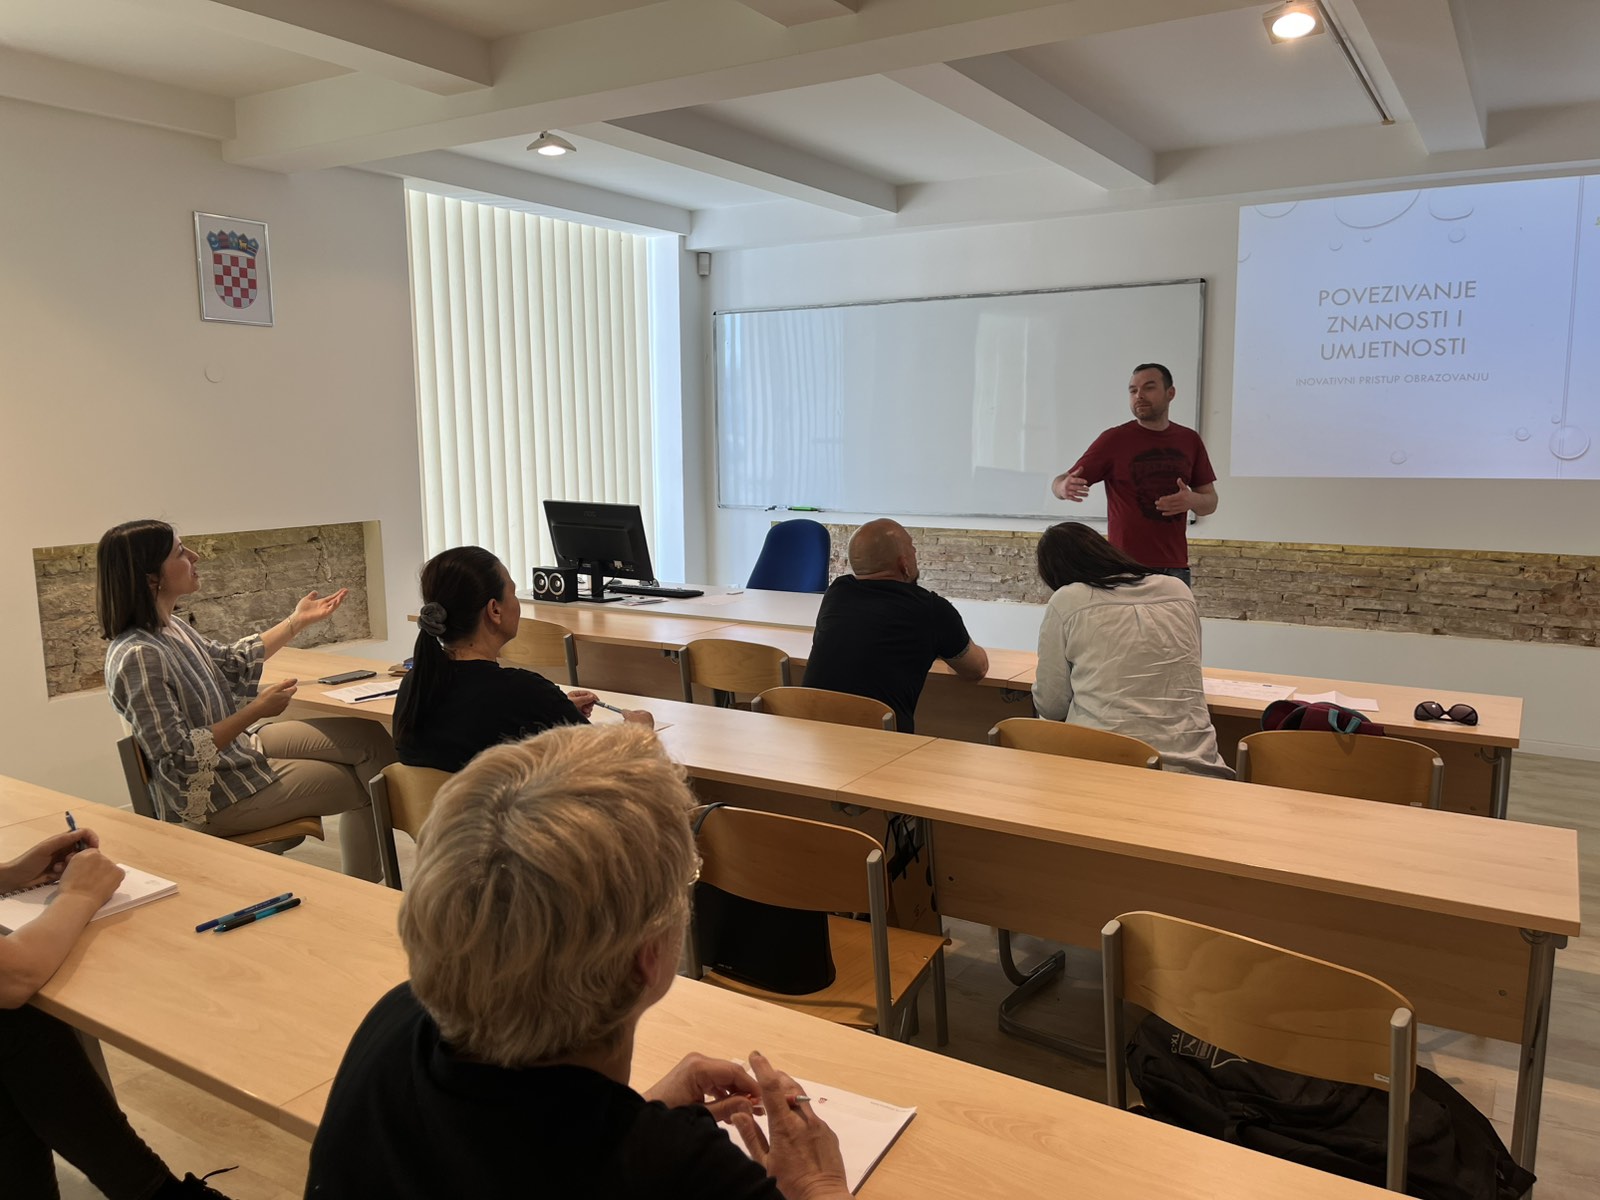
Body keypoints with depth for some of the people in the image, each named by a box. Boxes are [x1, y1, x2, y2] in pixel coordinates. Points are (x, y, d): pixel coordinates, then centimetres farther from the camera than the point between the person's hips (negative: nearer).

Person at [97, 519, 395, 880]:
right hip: (212, 797, -9)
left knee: (370, 735, 1)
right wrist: (256, 711, -27)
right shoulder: (137, 657, -28)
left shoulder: (172, 627, 0)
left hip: (241, 746, 9)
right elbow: (178, 757, -27)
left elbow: (231, 662, 18)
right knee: (364, 786, -3)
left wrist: (298, 620, 19)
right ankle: (361, 888, 18)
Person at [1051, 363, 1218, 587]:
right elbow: (1060, 482, -5)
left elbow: (1210, 502, 15)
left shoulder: (1190, 440, 9)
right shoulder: (1114, 440, -3)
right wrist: (1065, 488, -30)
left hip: (1175, 568, 4)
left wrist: (1192, 500, -9)